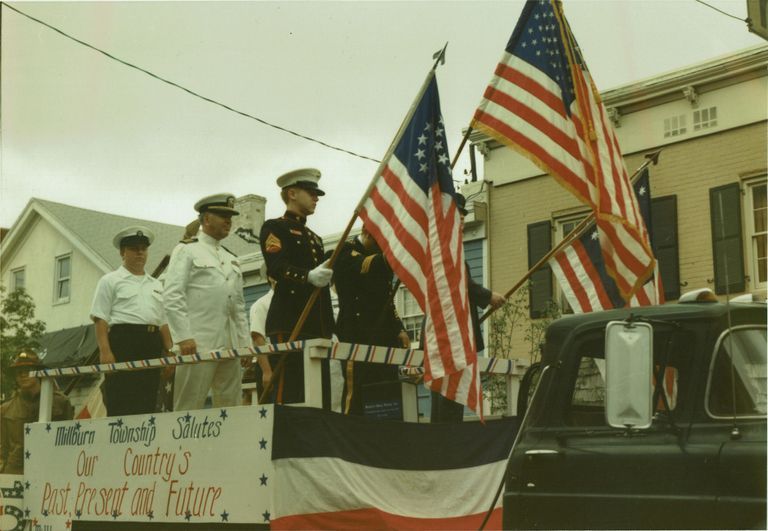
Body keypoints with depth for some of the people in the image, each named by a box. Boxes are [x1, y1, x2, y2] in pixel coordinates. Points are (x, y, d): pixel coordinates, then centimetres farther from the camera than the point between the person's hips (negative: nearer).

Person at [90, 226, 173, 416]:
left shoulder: (156, 285, 25)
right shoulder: (110, 281, 8)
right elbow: (100, 319, -2)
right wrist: (105, 351, -15)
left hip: (152, 346, 6)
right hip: (124, 342, -5)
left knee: (148, 402, 2)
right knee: (122, 405, -12)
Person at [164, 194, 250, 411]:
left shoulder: (231, 259, 22)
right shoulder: (187, 250, 3)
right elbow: (172, 297, -7)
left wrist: (245, 343, 12)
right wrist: (183, 337, -16)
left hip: (230, 345, 7)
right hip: (198, 343, -7)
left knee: (230, 407, 4)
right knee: (188, 408, -7)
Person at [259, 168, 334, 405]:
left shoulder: (314, 237, 28)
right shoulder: (274, 227, 4)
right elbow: (276, 267, -14)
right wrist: (309, 276, -31)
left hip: (318, 326, 8)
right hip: (289, 325, -7)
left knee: (320, 399, 2)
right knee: (289, 395, -13)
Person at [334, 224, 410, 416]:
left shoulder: (380, 257, 20)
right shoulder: (346, 252, -3)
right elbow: (367, 267, -25)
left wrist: (399, 330, 11)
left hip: (384, 336, 7)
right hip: (358, 336, -7)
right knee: (357, 399, -13)